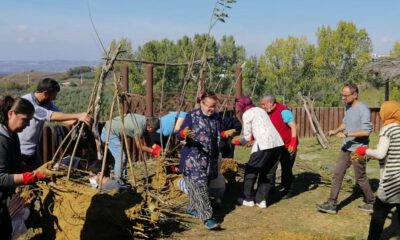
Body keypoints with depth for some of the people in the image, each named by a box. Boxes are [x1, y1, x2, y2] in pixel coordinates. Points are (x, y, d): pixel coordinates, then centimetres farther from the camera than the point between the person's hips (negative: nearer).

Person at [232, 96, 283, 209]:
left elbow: (247, 137, 3)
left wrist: (237, 141, 21)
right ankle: (261, 200, 17)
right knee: (268, 173, 16)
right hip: (277, 142, 8)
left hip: (264, 144, -7)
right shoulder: (260, 110, 23)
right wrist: (241, 138, 27)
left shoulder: (247, 114, 0)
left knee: (251, 170, 9)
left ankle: (248, 199, 17)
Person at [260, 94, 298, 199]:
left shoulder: (283, 111, -19)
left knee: (286, 168, -2)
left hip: (288, 145, -8)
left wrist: (293, 143, -28)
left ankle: (289, 190, 13)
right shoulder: (268, 113, 5)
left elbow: (294, 126, -22)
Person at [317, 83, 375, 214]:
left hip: (358, 150, -8)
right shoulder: (347, 107, 6)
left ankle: (371, 203, 27)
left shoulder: (363, 110, -20)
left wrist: (346, 134, -26)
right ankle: (332, 204, 9)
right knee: (337, 174, 5)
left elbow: (366, 131, -25)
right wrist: (336, 131, 2)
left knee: (360, 178, 7)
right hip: (346, 148, 8)